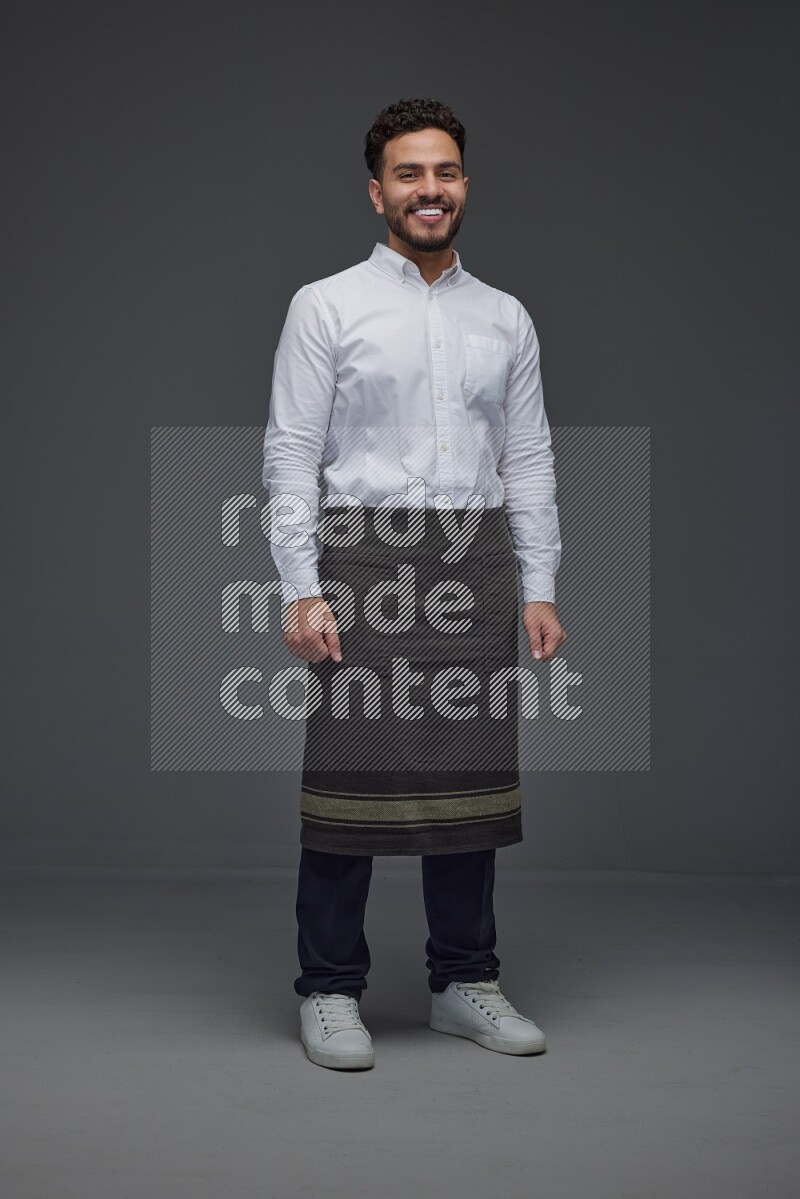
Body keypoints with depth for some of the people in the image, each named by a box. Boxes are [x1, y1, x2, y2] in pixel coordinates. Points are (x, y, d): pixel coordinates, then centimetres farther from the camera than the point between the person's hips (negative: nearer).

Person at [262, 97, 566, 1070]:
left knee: (470, 776, 7)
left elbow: (529, 460, 13)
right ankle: (330, 992, 10)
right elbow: (291, 454, -3)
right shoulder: (326, 306, 3)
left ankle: (464, 982, 20)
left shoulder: (506, 320, 14)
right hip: (364, 557, -3)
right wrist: (302, 590, -11)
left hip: (476, 561, 4)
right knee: (351, 775, -3)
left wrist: (539, 587, 5)